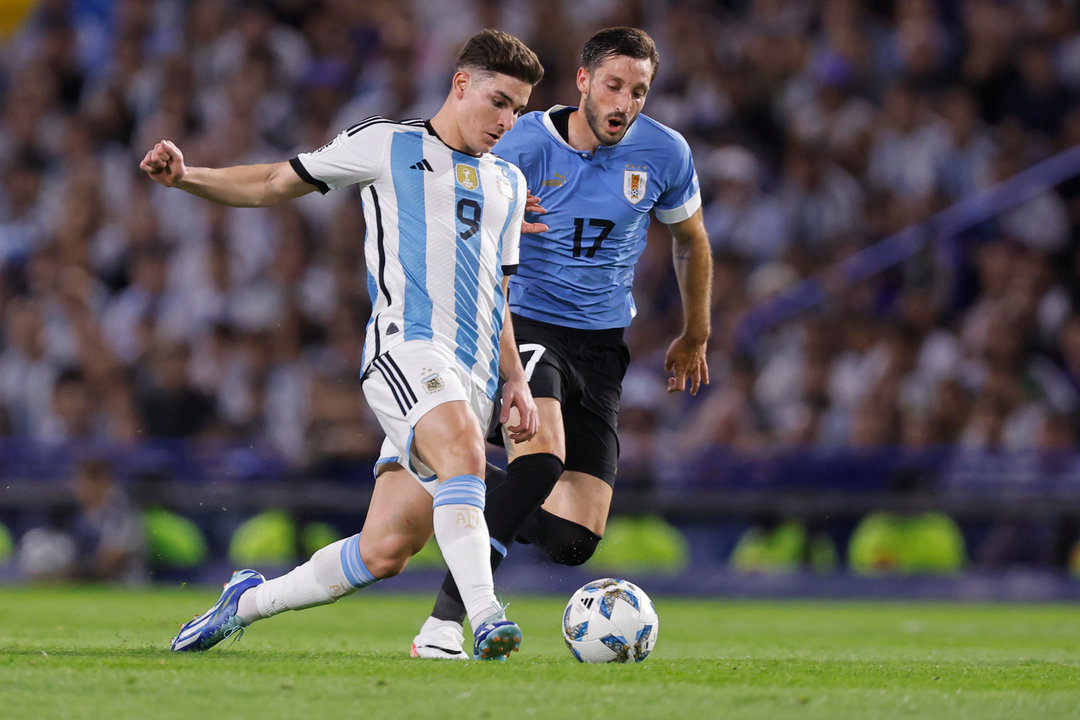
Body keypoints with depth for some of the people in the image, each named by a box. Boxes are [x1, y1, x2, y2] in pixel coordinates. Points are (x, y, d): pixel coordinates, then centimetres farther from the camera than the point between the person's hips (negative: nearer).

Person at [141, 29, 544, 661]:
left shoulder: (509, 183, 26)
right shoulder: (388, 145, 10)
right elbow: (275, 184, 13)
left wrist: (515, 381, 18)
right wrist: (186, 176, -3)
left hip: (475, 381, 5)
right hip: (407, 345, -5)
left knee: (383, 551, -3)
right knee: (464, 454, -35)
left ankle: (249, 601, 18)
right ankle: (486, 619, -44)